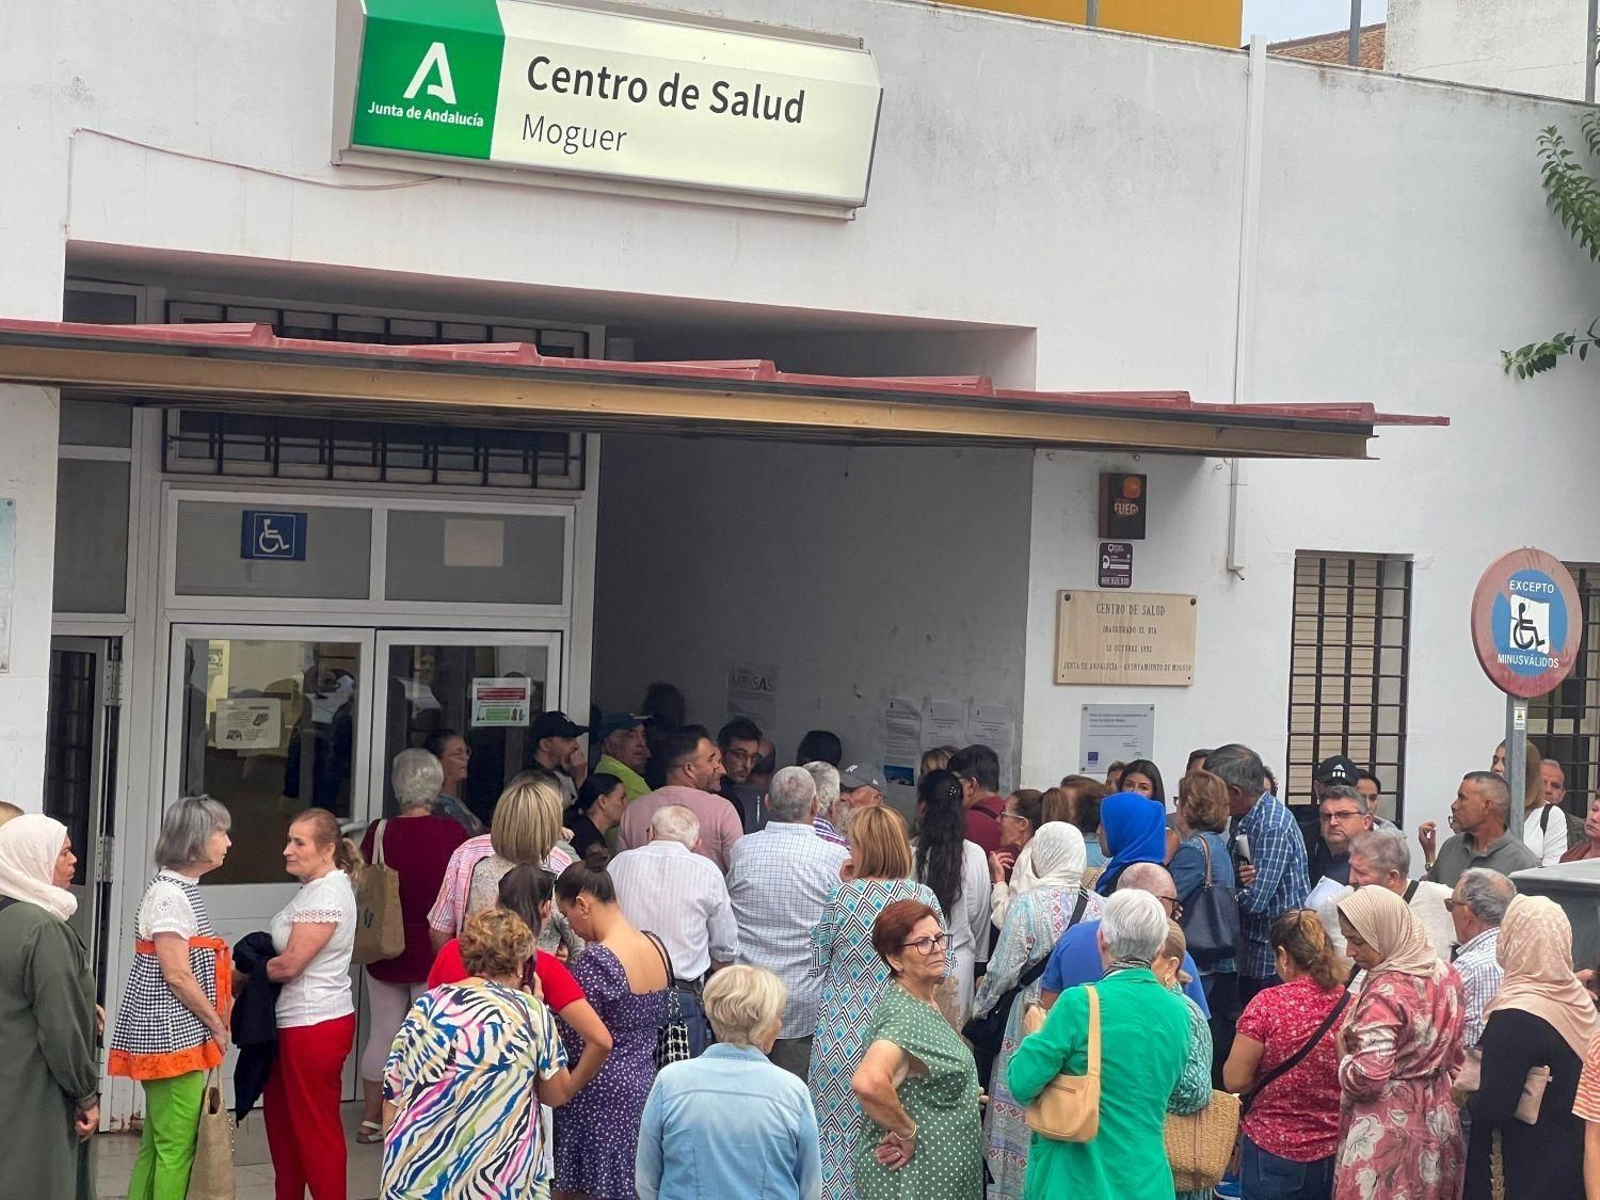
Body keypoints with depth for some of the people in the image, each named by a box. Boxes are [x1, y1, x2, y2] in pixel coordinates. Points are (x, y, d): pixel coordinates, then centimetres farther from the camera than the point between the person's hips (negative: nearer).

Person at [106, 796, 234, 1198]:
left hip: (173, 1036, 10)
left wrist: (217, 1019, 11)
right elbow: (176, 975, -18)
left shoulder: (183, 891, 14)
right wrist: (217, 1025, -10)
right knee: (178, 1148, -6)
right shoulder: (168, 895, -16)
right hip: (172, 1036, -10)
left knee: (156, 1144, 13)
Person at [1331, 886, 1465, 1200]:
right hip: (1437, 1120, 8)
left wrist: (1343, 1054, -8)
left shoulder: (1384, 994, -22)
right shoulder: (1444, 975, 4)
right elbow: (1454, 1057, 13)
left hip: (1386, 1130, -8)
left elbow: (1366, 1077, -26)